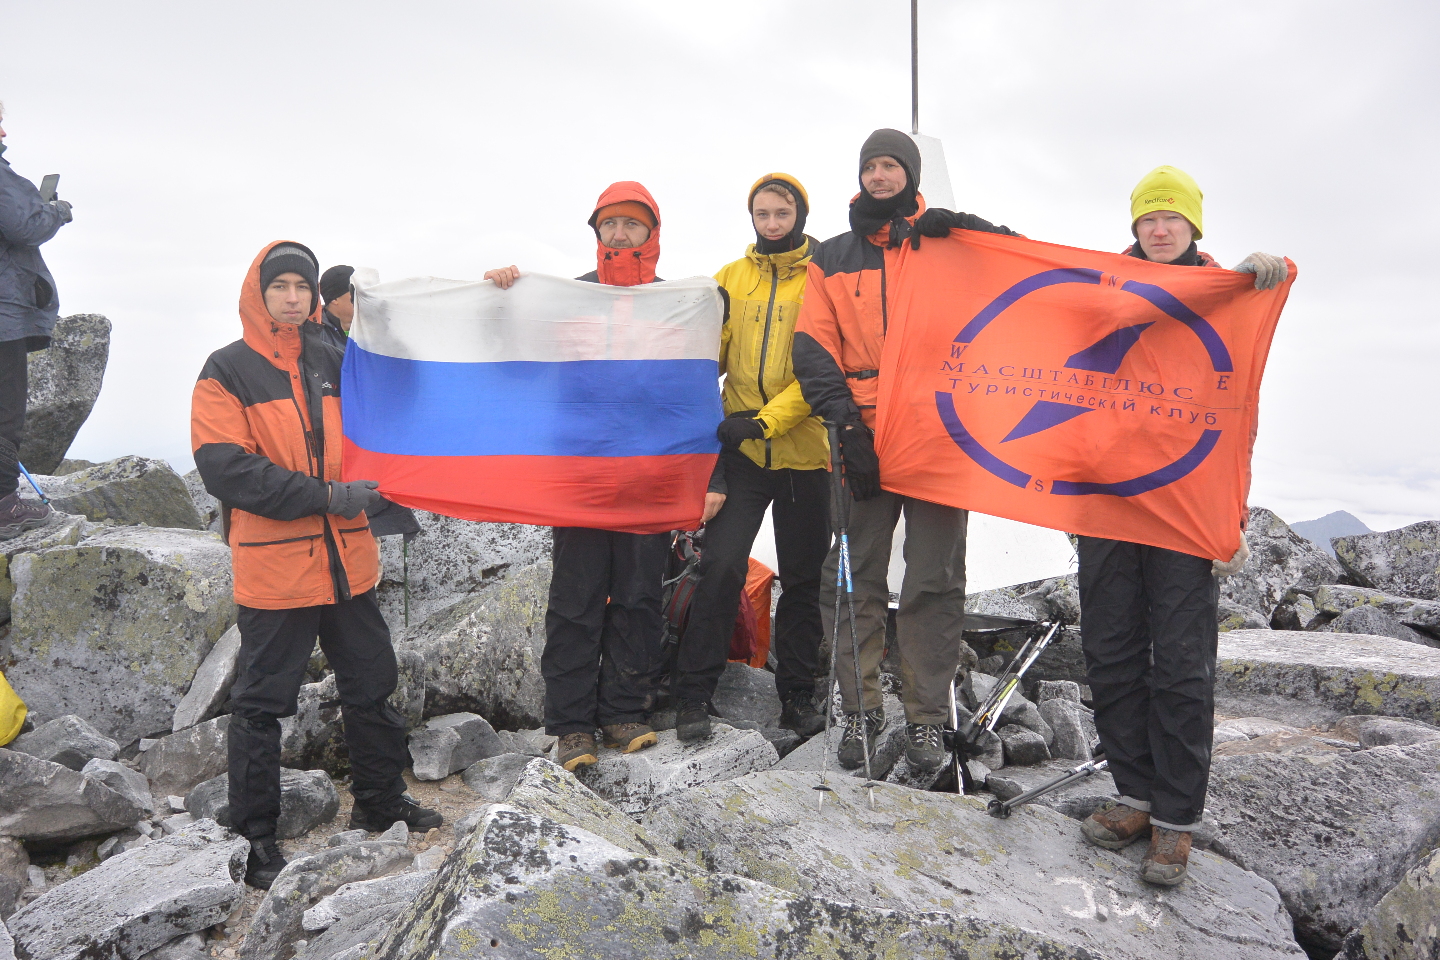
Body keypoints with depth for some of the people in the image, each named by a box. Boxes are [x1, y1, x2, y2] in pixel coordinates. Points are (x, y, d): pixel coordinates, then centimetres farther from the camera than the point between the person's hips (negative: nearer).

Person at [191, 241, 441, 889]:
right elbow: (224, 466, -14)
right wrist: (325, 495, -20)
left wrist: (368, 482, -2)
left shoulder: (333, 363, 11)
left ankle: (380, 799, 32)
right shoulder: (228, 370, -3)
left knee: (372, 684, 14)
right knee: (262, 703, 5)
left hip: (345, 560, 5)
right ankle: (254, 838, 19)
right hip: (273, 567, -5)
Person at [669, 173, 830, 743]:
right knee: (721, 564, -10)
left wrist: (765, 420, -19)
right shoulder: (729, 279, 11)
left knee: (803, 578, 8)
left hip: (803, 451, -1)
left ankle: (797, 695, 23)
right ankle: (693, 695, 2)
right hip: (741, 452, 1)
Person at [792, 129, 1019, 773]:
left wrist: (963, 227, -10)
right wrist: (845, 423, -7)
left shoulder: (946, 243, 11)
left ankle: (927, 717, 13)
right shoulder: (832, 259, 14)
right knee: (853, 580, 3)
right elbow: (815, 351, 6)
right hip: (864, 441, 1)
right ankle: (860, 711, 16)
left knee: (934, 583, 2)